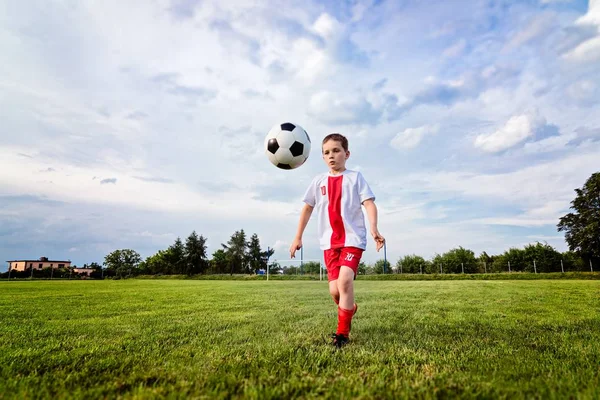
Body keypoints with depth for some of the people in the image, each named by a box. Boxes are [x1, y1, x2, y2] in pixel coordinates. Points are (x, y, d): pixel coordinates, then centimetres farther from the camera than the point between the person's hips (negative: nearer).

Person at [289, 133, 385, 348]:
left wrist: (374, 228, -26)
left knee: (345, 280, -21)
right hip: (329, 241, 3)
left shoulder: (355, 177, 1)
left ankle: (342, 332, -6)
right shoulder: (319, 181, 9)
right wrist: (298, 237, 12)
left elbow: (369, 203, -9)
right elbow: (307, 208, 14)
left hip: (353, 238, -3)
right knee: (334, 289, 1)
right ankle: (349, 308, 37)